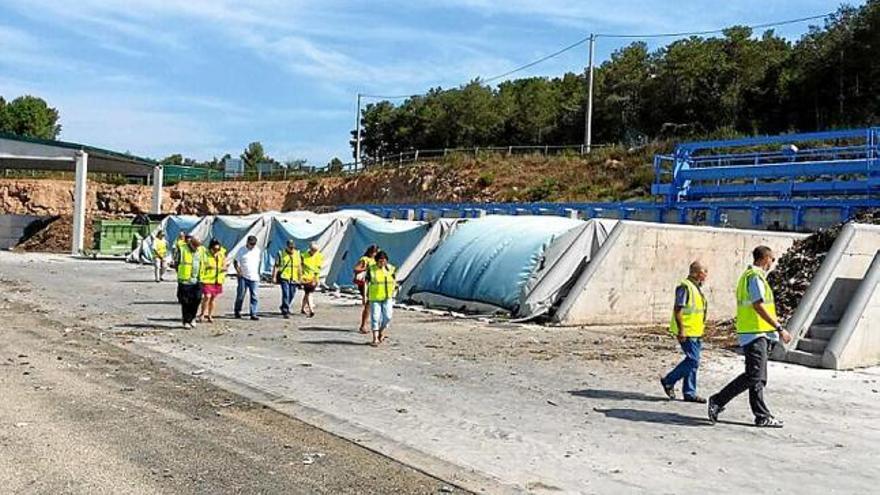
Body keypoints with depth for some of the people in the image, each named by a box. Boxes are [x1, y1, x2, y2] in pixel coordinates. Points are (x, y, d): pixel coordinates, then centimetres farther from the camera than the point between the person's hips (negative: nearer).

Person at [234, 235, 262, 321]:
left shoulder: (258, 251, 8)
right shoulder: (242, 251, -1)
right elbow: (236, 262, 1)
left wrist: (259, 273, 12)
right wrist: (238, 271, -13)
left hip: (254, 278, 2)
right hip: (243, 277, -2)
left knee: (254, 296, -2)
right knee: (240, 295, 3)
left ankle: (253, 314, -2)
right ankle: (237, 311, 20)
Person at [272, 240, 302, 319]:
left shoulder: (298, 254, 8)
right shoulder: (281, 254, -2)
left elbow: (299, 267, 14)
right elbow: (276, 266, -2)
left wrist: (300, 277, 14)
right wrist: (274, 277, -6)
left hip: (294, 279, 4)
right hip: (284, 277, -4)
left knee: (291, 295, 10)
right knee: (286, 294, -13)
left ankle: (284, 308, 31)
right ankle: (285, 312, -8)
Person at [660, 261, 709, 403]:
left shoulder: (697, 287, 16)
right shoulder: (685, 287, -15)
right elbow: (678, 309, -19)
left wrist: (701, 328, 23)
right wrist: (681, 330, -22)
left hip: (696, 332, 10)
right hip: (686, 332, -10)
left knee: (693, 361, 10)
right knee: (693, 360, -10)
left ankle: (689, 393, 15)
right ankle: (668, 381, 4)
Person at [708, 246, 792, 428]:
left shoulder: (748, 275, 20)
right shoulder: (755, 277, -12)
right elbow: (759, 306, -21)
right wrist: (780, 328, -20)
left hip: (757, 335, 11)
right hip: (756, 334, -11)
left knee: (758, 378, 10)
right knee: (754, 376, -13)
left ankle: (762, 416, 12)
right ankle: (717, 401, -10)